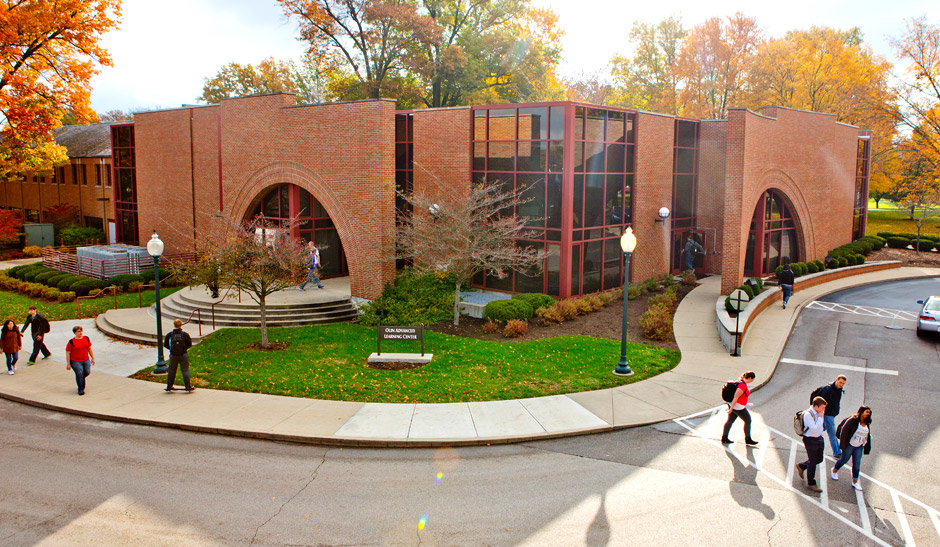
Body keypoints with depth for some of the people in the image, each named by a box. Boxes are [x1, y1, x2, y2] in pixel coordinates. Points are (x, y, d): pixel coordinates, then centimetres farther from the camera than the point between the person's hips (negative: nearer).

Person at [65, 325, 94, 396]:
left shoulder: (86, 338, 4)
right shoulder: (71, 342, -9)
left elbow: (89, 348, 15)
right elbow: (67, 353, -6)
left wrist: (92, 358, 14)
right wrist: (68, 364, -7)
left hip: (86, 360, 4)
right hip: (75, 361, -4)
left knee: (87, 372, -6)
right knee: (79, 374, -9)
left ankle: (80, 379, 29)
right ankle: (81, 390, 6)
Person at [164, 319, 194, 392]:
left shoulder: (169, 334, -6)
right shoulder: (185, 334, -9)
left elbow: (165, 344, 2)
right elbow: (189, 344, -5)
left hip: (173, 355, 1)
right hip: (183, 355, -1)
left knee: (171, 371, 13)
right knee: (185, 370, 5)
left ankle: (169, 387, 22)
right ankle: (188, 387, 3)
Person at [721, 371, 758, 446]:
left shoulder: (741, 381, 3)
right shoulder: (743, 386, -27)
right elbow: (735, 397, -27)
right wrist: (731, 408, -25)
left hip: (733, 405, 10)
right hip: (738, 407, -10)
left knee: (730, 420, 14)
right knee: (748, 421, 6)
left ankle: (724, 438, 21)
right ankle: (748, 440, 18)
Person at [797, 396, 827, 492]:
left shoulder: (818, 412, 0)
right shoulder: (808, 414, -25)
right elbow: (815, 429, -30)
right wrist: (820, 417, -27)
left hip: (819, 438, 8)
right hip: (810, 440, -8)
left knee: (819, 459, 18)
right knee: (812, 462, 3)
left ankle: (801, 466, 42)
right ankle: (811, 484, 18)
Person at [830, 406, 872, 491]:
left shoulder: (867, 424, 2)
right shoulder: (853, 420, -19)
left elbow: (868, 436, 14)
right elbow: (844, 431, -18)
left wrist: (867, 448, 12)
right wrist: (843, 444, -18)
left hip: (859, 447, 5)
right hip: (849, 445, -5)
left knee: (857, 464, 5)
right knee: (844, 459, 12)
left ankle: (855, 482, 16)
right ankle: (834, 470, 39)